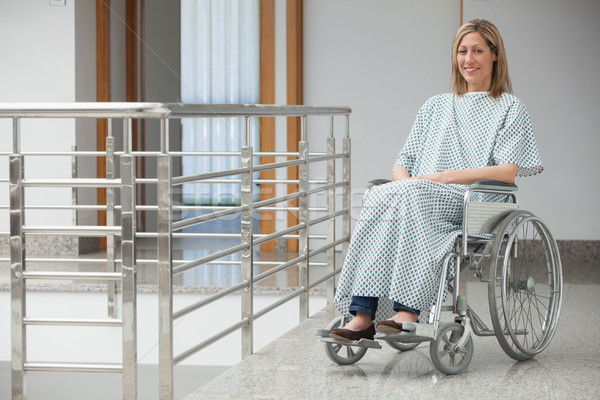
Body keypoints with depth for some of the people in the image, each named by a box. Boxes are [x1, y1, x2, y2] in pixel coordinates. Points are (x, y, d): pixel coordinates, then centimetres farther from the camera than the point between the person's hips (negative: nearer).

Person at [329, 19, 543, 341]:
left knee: (409, 195, -37)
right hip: (414, 199, 4)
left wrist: (445, 177, -10)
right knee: (378, 195, -32)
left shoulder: (510, 109, 14)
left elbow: (507, 172, -2)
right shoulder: (435, 106, 28)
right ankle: (361, 316, -42)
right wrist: (404, 182, -4)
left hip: (470, 204, -4)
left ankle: (407, 313, -45)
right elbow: (403, 163, 21)